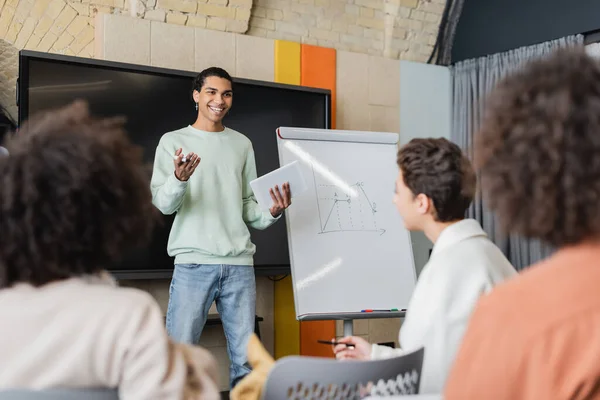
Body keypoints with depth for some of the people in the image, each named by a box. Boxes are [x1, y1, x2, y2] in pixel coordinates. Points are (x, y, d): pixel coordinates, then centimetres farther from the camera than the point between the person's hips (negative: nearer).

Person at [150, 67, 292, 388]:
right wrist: (179, 179, -24)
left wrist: (271, 213, -7)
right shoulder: (173, 141, 7)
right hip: (194, 263, -2)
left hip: (239, 264, 3)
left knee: (245, 359, 3)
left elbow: (248, 205, 14)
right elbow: (163, 204, -4)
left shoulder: (242, 144, 16)